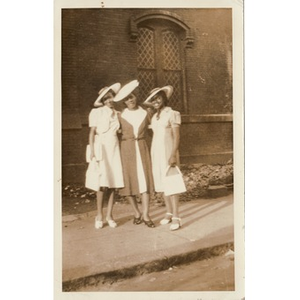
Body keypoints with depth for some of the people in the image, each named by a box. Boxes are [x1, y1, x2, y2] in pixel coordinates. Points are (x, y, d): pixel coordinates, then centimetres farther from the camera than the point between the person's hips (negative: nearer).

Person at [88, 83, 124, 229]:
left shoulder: (116, 113, 12)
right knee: (103, 183, -11)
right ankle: (99, 215, 2)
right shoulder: (96, 112, 1)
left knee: (113, 183, 0)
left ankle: (109, 215, 9)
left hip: (114, 148, 4)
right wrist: (92, 151, -9)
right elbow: (92, 132, -3)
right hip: (101, 147, -4)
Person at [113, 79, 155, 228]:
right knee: (129, 181, 1)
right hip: (126, 150, -1)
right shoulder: (121, 115, 2)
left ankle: (145, 215, -2)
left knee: (145, 180, -6)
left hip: (142, 149, 1)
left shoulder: (145, 113, 6)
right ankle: (137, 213, 16)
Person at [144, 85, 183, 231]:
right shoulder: (154, 117, 14)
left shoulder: (172, 114, -5)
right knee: (162, 183, 7)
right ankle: (169, 213, 18)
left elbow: (176, 136, -10)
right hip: (156, 152, 6)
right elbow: (154, 135, 12)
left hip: (168, 152, -6)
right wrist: (151, 155, 6)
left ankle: (176, 217, -3)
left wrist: (173, 154, -20)